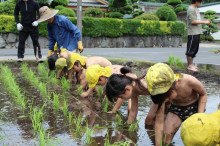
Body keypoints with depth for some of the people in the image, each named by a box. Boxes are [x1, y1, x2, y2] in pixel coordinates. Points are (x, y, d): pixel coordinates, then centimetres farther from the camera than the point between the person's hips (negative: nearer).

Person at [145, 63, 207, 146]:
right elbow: (159, 123, -23)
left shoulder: (189, 81, -37)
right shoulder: (162, 96, -30)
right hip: (175, 108, 1)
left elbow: (203, 94, -13)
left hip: (194, 107, -1)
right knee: (166, 135, -14)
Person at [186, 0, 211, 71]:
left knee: (195, 49, 13)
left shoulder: (196, 9, 18)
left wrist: (205, 21, 7)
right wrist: (204, 22, -13)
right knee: (191, 49, -4)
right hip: (193, 33, -10)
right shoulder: (191, 9, -13)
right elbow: (193, 21, -19)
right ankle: (189, 65, 2)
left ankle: (191, 64, 21)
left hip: (197, 32, 10)